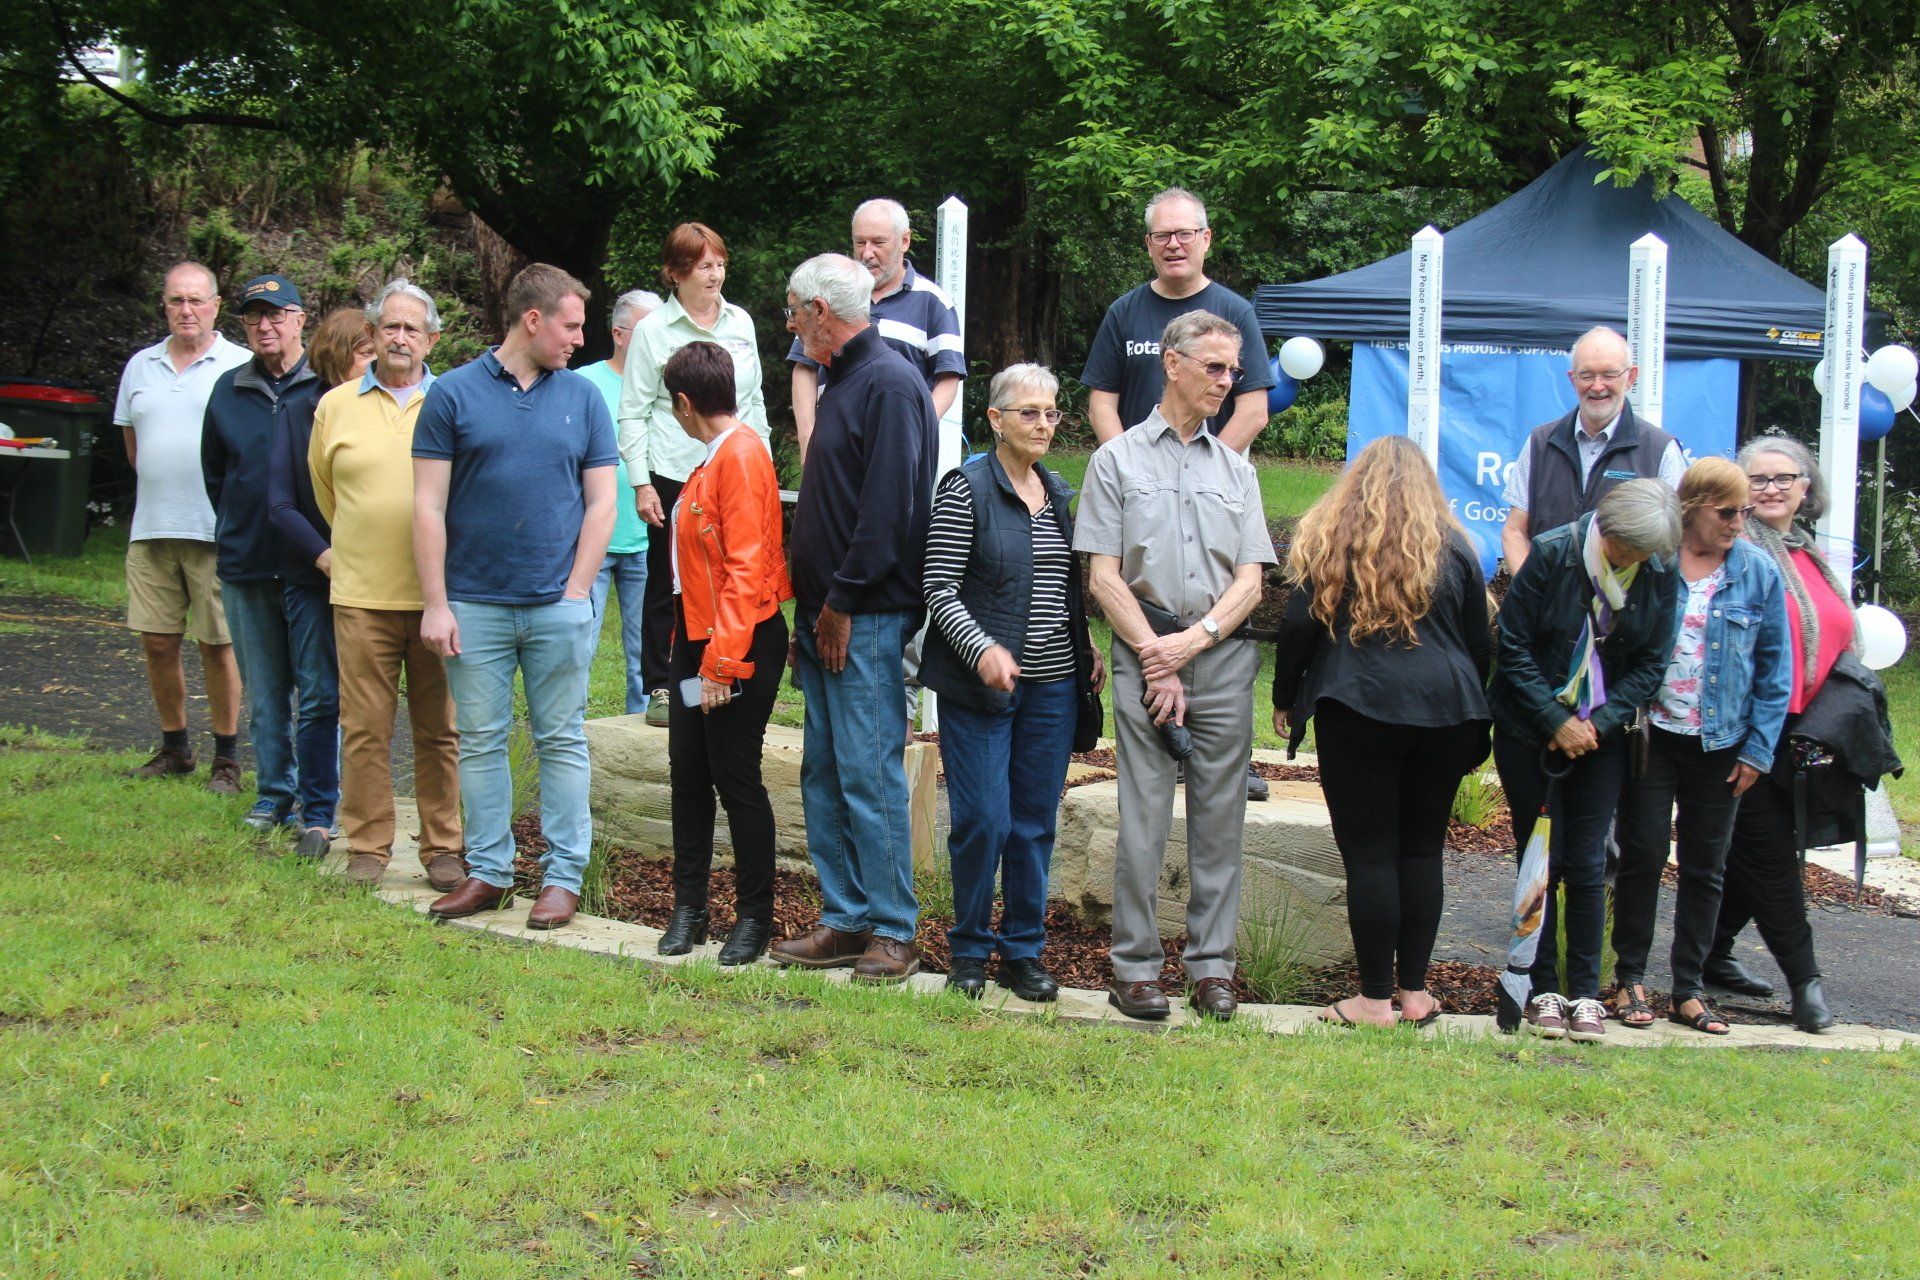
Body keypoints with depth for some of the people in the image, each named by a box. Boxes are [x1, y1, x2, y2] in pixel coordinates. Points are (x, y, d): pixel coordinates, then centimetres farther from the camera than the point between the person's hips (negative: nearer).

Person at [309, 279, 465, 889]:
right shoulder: (336, 406, 9)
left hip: (437, 593, -1)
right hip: (362, 593, 1)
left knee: (440, 729, 5)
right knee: (365, 727, 1)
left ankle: (443, 846, 14)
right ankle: (367, 846, 10)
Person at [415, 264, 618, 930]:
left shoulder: (583, 398, 6)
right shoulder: (453, 394, 0)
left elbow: (601, 504, 6)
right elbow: (428, 506, 0)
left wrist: (576, 592, -3)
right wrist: (435, 602, -5)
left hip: (557, 607, 1)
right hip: (475, 605, -1)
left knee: (562, 742, 4)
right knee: (481, 742, 6)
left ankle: (563, 875, 11)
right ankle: (488, 871, 16)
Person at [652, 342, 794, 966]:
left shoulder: (741, 456, -16)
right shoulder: (712, 460, 13)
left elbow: (745, 568, -21)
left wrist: (722, 662, -22)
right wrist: (692, 648, 14)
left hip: (739, 644, -9)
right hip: (697, 636, 9)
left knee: (736, 778, -1)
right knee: (689, 773, 11)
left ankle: (754, 916, 10)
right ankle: (689, 907, 20)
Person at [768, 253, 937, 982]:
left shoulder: (889, 384, -12)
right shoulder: (843, 382, 18)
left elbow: (887, 509, -19)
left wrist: (843, 603, -17)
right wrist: (811, 607, 14)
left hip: (868, 619, -10)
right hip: (827, 615, 10)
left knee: (869, 774, -7)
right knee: (823, 774, 10)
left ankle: (893, 933, 0)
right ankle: (846, 921, 17)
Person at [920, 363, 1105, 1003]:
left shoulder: (1061, 494, 13)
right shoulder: (967, 489, -7)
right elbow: (940, 587, -10)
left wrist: (1087, 648, 8)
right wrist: (983, 650, -23)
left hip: (1053, 686, 5)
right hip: (978, 686, -5)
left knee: (1036, 824, 8)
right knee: (983, 821, -5)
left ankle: (1024, 950, 19)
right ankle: (969, 949, 12)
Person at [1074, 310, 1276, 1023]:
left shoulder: (1236, 470, 16)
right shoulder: (1118, 459, 7)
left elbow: (1250, 581, 9)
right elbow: (1104, 576, 0)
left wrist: (1195, 639, -8)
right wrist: (1155, 658, -8)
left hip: (1224, 653, 3)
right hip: (1145, 652, -3)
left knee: (1219, 817, 3)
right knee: (1143, 817, -4)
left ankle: (1211, 964, 9)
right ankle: (1136, 965, 2)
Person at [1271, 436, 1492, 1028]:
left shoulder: (1328, 540, 3)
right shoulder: (1453, 547, 10)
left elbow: (1298, 628, -1)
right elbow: (1480, 644, 14)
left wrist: (1286, 701, 12)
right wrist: (1474, 719, 24)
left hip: (1358, 711, -3)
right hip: (1444, 713, 3)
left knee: (1370, 854, 0)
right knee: (1422, 850, 11)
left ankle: (1376, 999, 2)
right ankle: (1415, 992, 14)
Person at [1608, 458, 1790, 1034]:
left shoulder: (1759, 573, -1)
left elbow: (1774, 671, 3)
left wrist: (1758, 748, 0)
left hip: (1721, 744, 2)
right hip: (1651, 735, -2)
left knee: (1704, 867, 8)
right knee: (1643, 856, 1)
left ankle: (1689, 988, 18)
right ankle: (1630, 978, 15)